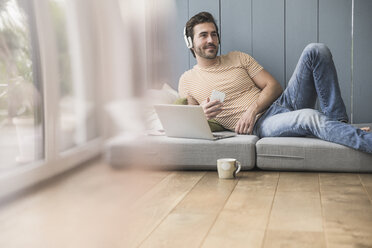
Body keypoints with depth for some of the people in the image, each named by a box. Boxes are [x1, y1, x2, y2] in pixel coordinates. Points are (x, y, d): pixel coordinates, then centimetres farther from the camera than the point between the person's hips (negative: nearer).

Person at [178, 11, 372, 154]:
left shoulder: (238, 58, 18)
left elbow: (274, 86, 11)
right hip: (260, 125, -5)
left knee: (316, 51, -15)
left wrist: (252, 109, -9)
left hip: (281, 104, 5)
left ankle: (338, 122, -19)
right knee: (310, 117, -37)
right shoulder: (187, 81, 11)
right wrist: (202, 114, -18)